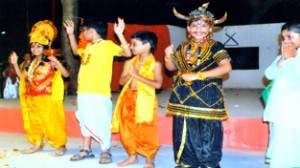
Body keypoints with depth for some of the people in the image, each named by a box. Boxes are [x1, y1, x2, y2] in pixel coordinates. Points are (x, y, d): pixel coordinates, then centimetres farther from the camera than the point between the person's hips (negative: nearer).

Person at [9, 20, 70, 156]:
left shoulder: (50, 62, -8)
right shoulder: (31, 64, 10)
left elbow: (66, 74, -15)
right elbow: (22, 77, 13)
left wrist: (57, 62, -27)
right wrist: (15, 63, 6)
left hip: (47, 98, -6)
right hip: (32, 99, 7)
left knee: (51, 122, -3)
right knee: (33, 122, 12)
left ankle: (60, 145, 9)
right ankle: (37, 144, 25)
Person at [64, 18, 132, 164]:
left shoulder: (107, 44, -7)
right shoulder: (88, 47, 16)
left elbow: (127, 53, -18)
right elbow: (76, 51, 37)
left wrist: (119, 34, -28)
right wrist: (71, 35, 30)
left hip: (99, 92, -8)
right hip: (84, 91, 8)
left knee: (101, 121, -3)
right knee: (85, 121, 14)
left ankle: (105, 151, 9)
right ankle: (86, 150, 25)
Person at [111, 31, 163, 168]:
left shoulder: (155, 64, -7)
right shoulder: (129, 62, 8)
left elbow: (158, 84, -17)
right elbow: (121, 81, 6)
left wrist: (137, 75, -18)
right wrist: (130, 74, -14)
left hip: (145, 101, -5)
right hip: (128, 99, 6)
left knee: (147, 131, -2)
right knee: (127, 129, 10)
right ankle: (132, 156, 26)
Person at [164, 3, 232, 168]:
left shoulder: (215, 47, -5)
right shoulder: (183, 48, 11)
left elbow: (226, 67, -19)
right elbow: (172, 67, 20)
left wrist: (198, 75, -23)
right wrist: (168, 56, -4)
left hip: (207, 98, -5)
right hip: (184, 98, 5)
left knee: (207, 134, -2)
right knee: (184, 133, 9)